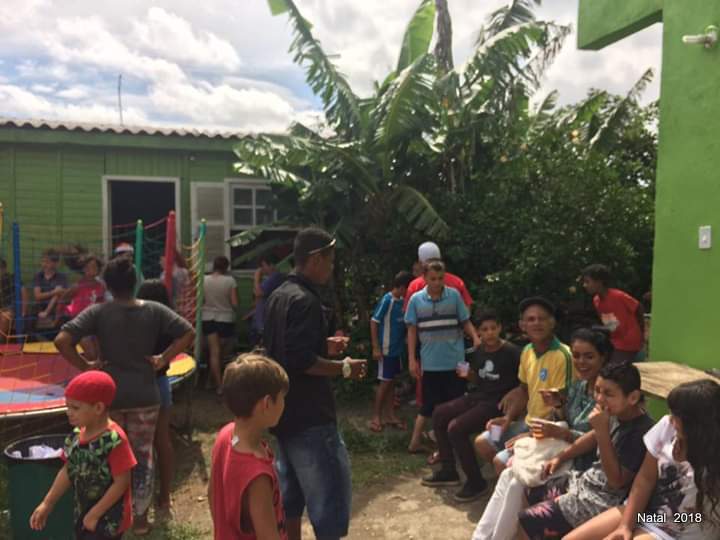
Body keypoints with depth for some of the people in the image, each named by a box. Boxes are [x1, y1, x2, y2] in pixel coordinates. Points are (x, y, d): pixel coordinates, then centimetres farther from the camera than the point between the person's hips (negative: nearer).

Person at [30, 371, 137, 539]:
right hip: (83, 513, 8)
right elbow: (68, 471, 9)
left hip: (108, 517, -8)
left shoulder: (114, 440, -26)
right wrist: (46, 504, 9)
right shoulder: (77, 435, -2)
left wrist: (95, 514, -18)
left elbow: (122, 482, -23)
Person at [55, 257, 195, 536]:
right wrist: (163, 359, -3)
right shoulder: (154, 310, -5)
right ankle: (140, 518, 22)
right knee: (143, 455, 14)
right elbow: (188, 333, -7)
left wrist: (85, 366, -7)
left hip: (108, 396, 0)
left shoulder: (98, 312, -10)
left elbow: (61, 340, -18)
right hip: (145, 396, 1)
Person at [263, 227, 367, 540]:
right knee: (329, 487, -1)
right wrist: (344, 368, -16)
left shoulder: (279, 296, 11)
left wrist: (324, 346, 14)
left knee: (291, 489, 19)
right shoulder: (304, 300, -20)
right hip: (308, 415, -10)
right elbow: (301, 361, -26)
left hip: (285, 410, 10)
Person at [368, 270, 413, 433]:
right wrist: (376, 348, -17)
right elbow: (374, 322, -15)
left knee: (391, 382, 13)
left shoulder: (402, 301, 4)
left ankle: (390, 415, 22)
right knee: (385, 382, 0)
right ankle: (376, 416, 11)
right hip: (386, 349, -7)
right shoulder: (387, 300, -16)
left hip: (397, 348, 7)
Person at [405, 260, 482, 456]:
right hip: (431, 363, 0)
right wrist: (412, 359, 1)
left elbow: (465, 322, 2)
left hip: (455, 361, 0)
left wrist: (476, 338, -18)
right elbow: (412, 330, 4)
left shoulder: (454, 295, -3)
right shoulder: (416, 299, -1)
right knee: (429, 404, 10)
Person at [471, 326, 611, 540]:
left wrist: (562, 434, -29)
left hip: (585, 465, -8)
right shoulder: (577, 386, 9)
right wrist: (558, 407, -7)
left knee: (518, 483, -19)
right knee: (509, 475, -10)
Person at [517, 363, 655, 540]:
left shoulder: (641, 431, -28)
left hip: (605, 499, -8)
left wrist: (603, 431, -31)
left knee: (526, 520, -9)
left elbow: (616, 481, -26)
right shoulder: (618, 413, -4)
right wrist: (560, 457, 19)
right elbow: (594, 437, 17)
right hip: (588, 479, 8)